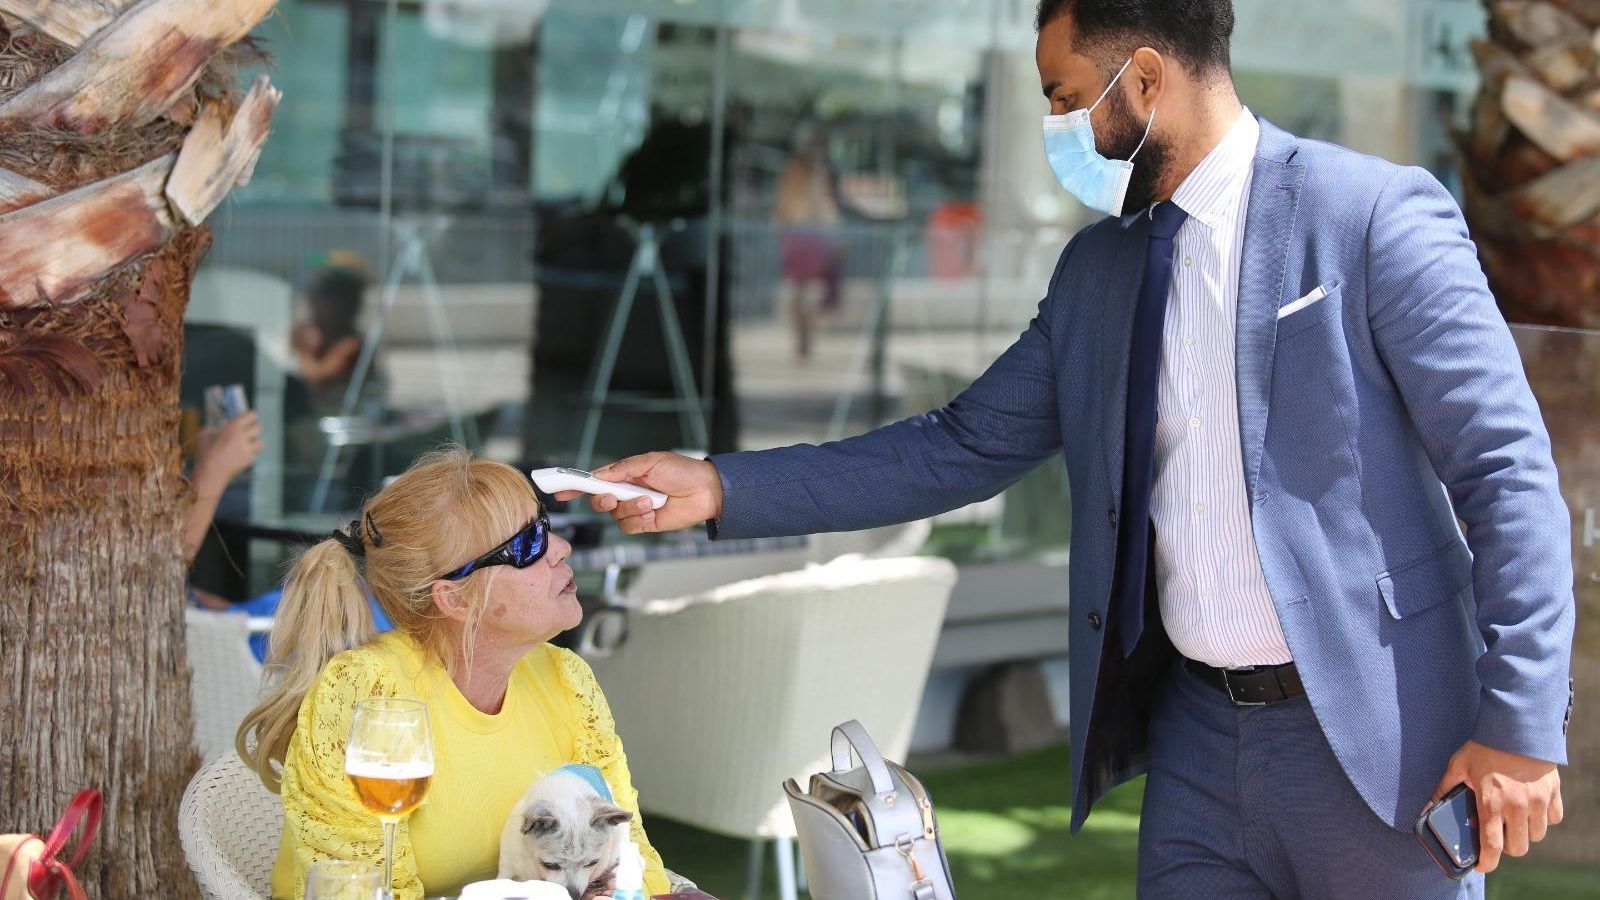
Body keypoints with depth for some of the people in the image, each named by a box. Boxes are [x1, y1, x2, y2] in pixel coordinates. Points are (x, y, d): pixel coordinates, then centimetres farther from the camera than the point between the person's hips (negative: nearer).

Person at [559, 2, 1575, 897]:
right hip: (1197, 732, 6)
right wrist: (723, 487, 6)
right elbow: (962, 449, 13)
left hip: (1372, 737, -5)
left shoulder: (1375, 215, -10)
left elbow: (1509, 472, -11)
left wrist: (1519, 724, -15)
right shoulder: (1098, 269, 10)